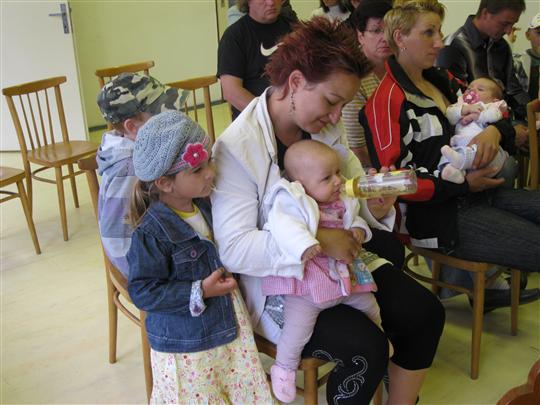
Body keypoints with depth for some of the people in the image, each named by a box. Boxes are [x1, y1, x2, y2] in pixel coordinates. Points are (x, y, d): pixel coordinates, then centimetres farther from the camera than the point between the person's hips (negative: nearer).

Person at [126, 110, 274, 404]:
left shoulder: (205, 206, 1)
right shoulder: (151, 232, -23)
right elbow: (142, 291, -20)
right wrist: (200, 292, -22)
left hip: (228, 330, 7)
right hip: (185, 347, -7)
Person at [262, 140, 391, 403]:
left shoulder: (343, 202, 8)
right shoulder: (293, 202, -17)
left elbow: (354, 218, 21)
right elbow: (284, 225, -35)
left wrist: (359, 230, -3)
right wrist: (305, 245, -50)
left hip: (346, 277, 7)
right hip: (306, 284, -7)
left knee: (369, 306, 20)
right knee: (298, 328, -12)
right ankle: (284, 368, 18)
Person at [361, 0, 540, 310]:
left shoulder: (441, 80, 12)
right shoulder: (387, 100, -13)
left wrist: (494, 129, -4)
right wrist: (464, 184, -15)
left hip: (475, 193, 9)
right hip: (439, 214, -9)